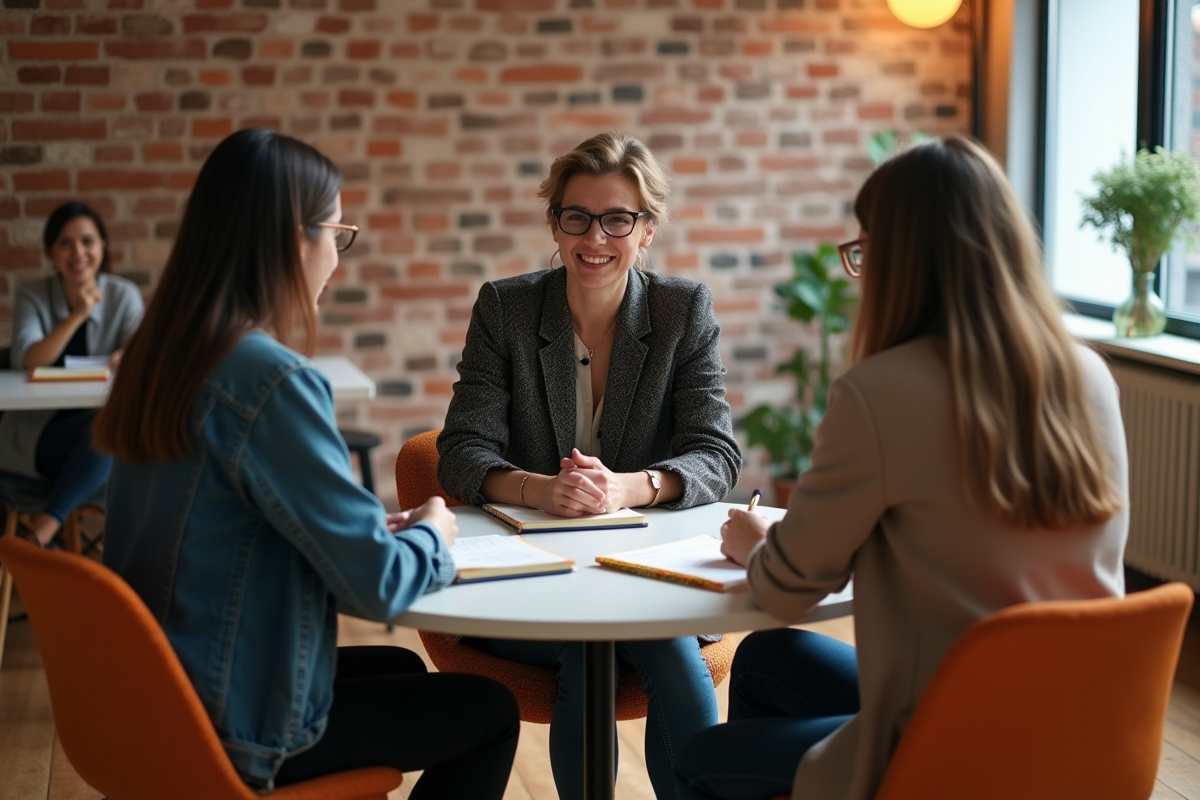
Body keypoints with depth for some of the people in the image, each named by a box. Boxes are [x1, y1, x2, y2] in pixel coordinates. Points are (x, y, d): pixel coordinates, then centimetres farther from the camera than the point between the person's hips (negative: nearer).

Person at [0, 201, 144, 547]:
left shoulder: (124, 295, 1)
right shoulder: (32, 297, -1)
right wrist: (77, 315, -25)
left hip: (105, 427, 2)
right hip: (38, 430, -2)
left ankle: (43, 527, -28)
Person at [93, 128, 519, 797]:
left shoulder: (158, 358, 2)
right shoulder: (276, 381, -25)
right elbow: (377, 583, -22)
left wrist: (369, 525, 8)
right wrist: (432, 537, -1)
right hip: (236, 732, -9)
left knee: (401, 668, 29)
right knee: (490, 709, 10)